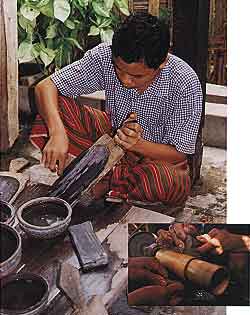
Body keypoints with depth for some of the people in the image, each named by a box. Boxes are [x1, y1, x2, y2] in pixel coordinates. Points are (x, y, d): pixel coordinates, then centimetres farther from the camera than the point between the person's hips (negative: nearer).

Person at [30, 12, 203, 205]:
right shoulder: (105, 56, -22)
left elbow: (178, 154, -19)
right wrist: (57, 133, -39)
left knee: (176, 185, -38)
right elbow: (46, 86, -21)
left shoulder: (186, 84, -27)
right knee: (53, 110, -20)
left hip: (156, 154, -2)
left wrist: (138, 144, -37)